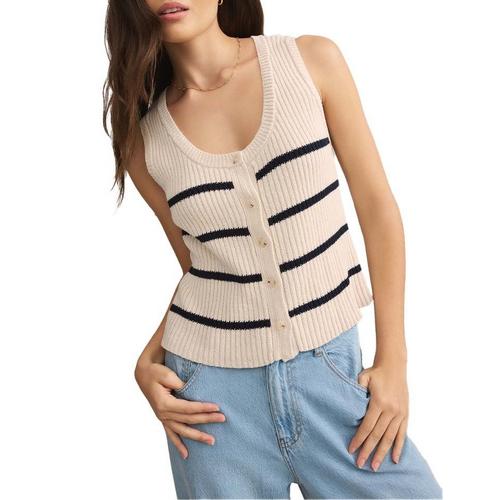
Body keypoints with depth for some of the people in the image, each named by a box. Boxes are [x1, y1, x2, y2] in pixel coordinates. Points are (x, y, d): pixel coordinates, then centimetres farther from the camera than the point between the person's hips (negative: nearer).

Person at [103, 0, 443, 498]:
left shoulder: (311, 60, -4)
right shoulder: (143, 139, 0)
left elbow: (376, 204, -2)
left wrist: (392, 359, -4)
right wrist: (148, 360, -3)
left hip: (330, 367, 0)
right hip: (212, 386, 1)